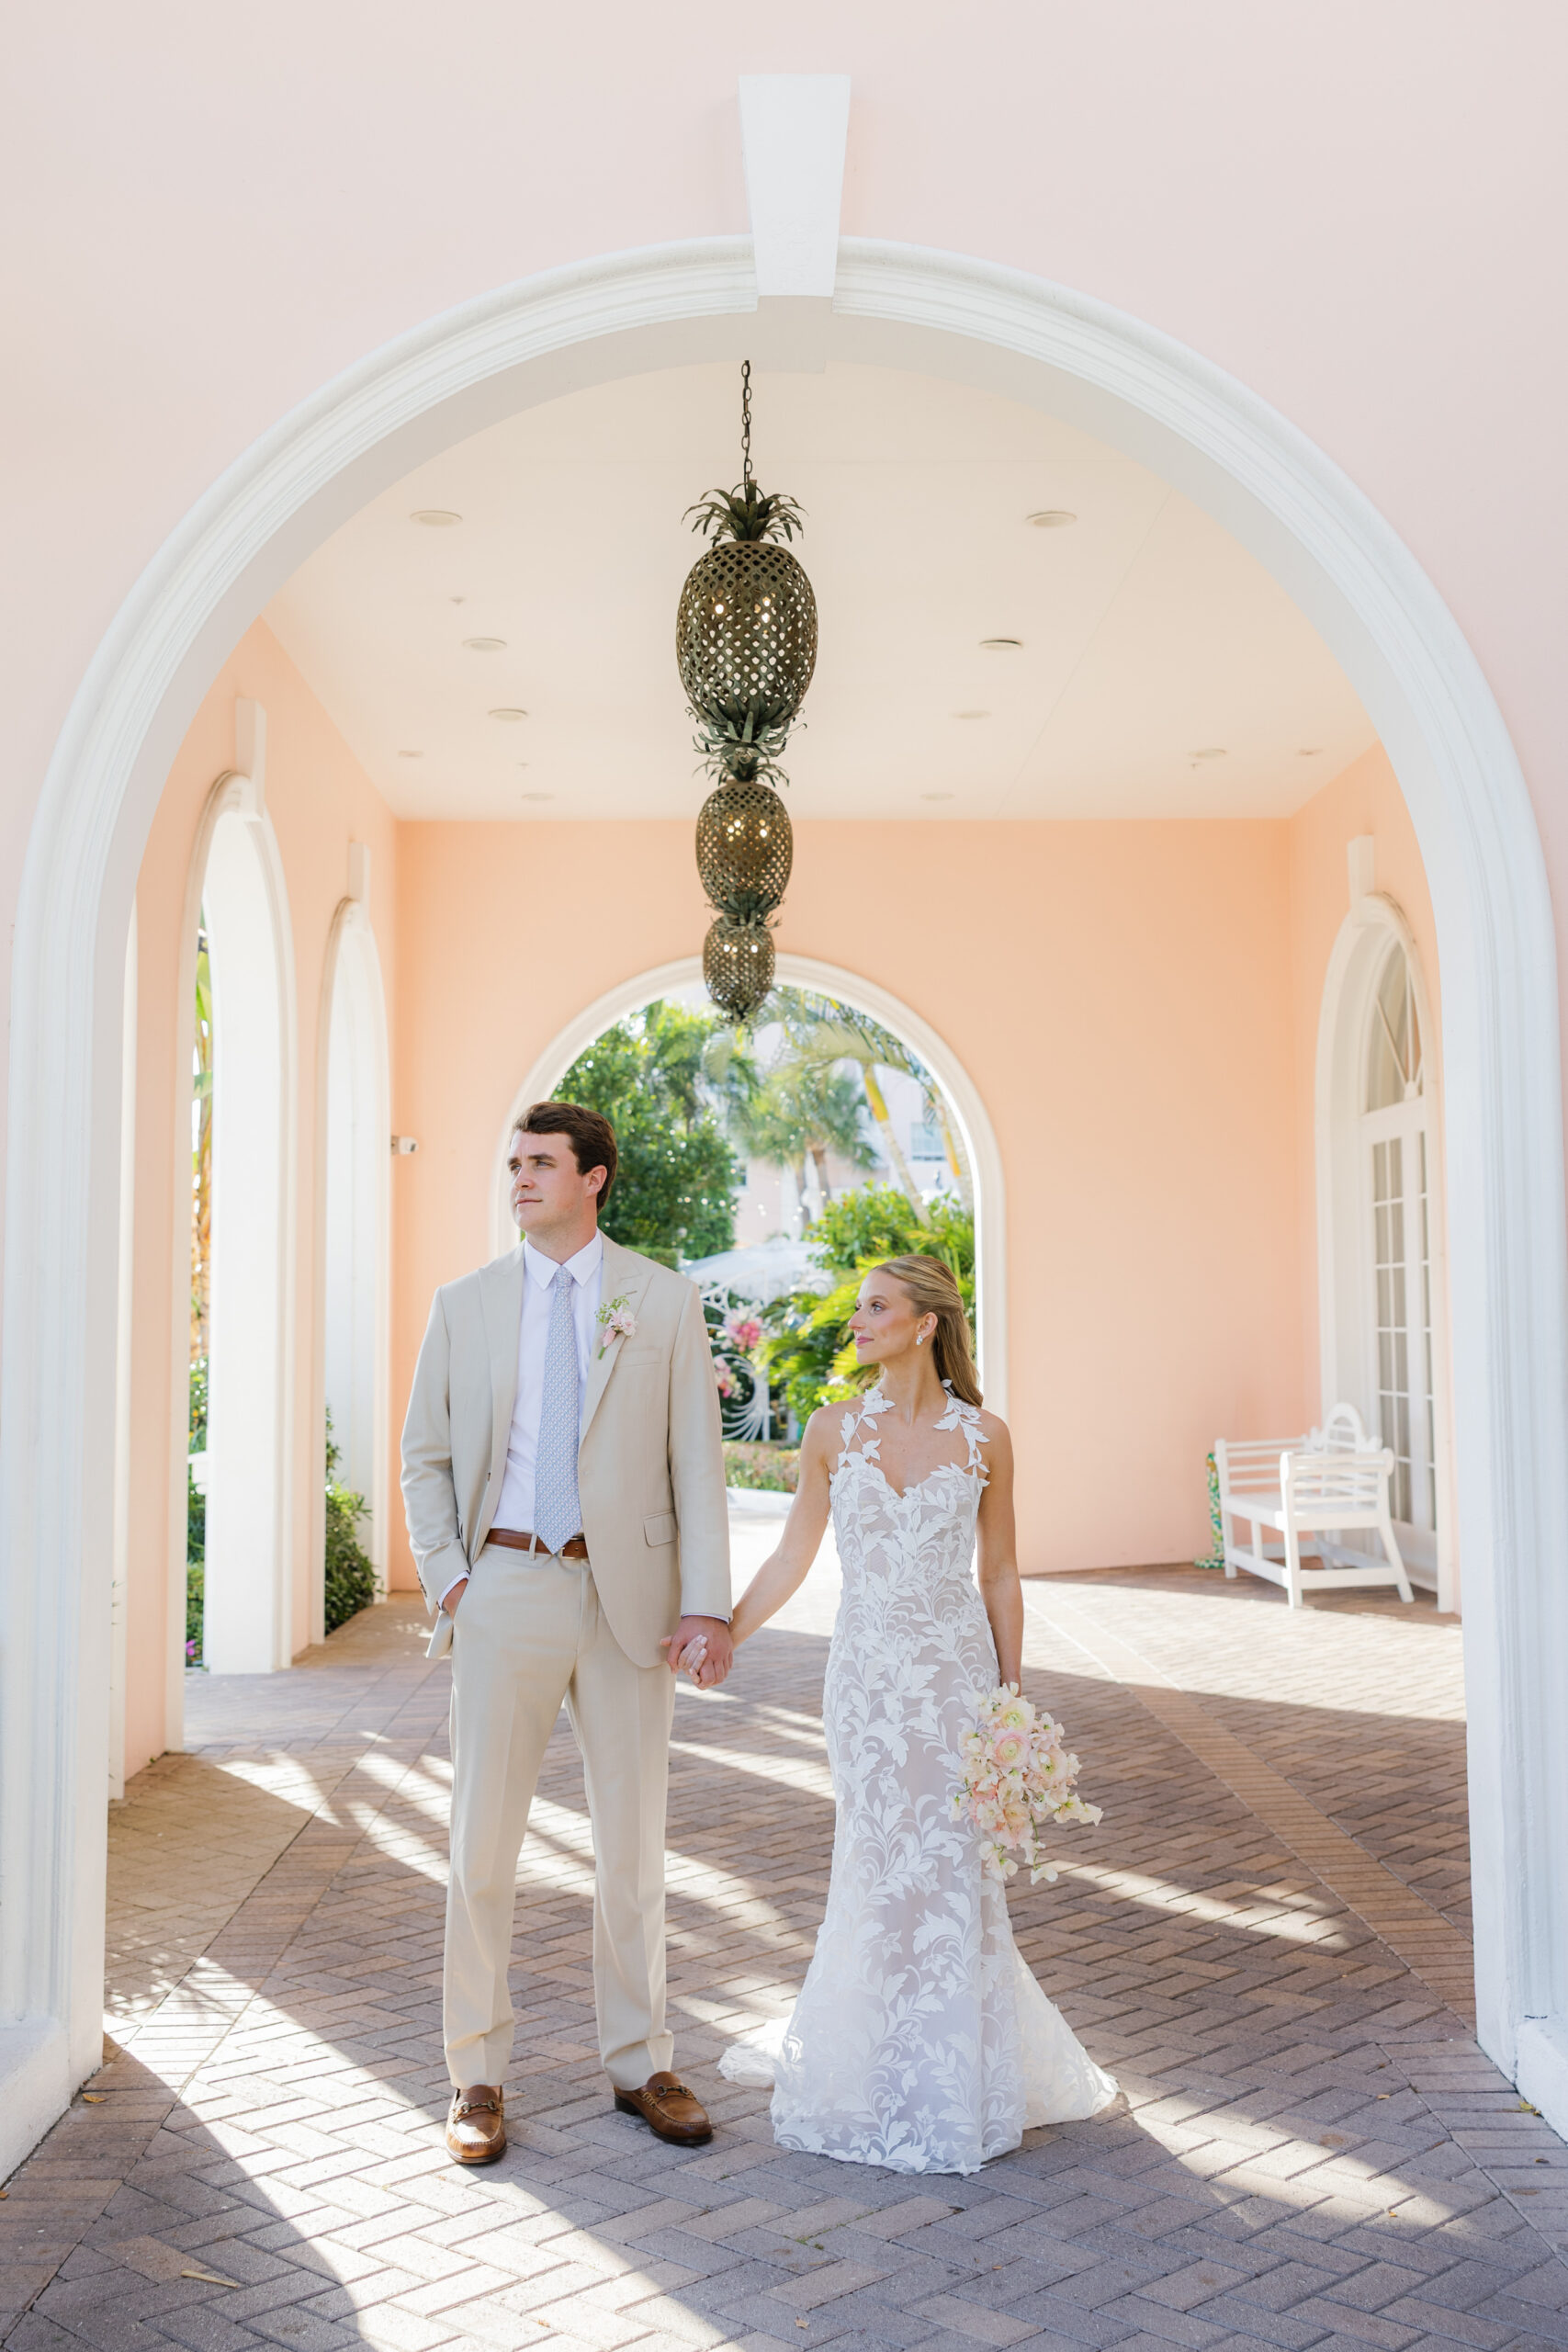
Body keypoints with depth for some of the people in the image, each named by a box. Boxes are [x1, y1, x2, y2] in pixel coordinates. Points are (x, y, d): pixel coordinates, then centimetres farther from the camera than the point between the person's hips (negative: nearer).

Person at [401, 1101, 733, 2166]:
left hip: (628, 1593, 0)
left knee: (633, 1840, 9)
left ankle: (641, 2065, 25)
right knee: (483, 1840, 4)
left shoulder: (664, 1300, 3)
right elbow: (425, 1458, 11)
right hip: (505, 1589, 0)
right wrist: (448, 1580, -2)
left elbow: (697, 1458, 0)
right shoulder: (465, 1305, 6)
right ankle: (478, 2076, 19)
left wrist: (707, 1601, -8)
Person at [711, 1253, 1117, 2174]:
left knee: (953, 1869, 3)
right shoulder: (833, 1431, 1)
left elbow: (1000, 1576, 3)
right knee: (881, 1871, 7)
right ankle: (886, 2073, 27)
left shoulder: (985, 1437, -3)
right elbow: (792, 1559, 6)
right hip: (866, 1672, 1)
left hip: (957, 1669, -1)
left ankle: (954, 2077, 23)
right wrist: (719, 1637, -1)